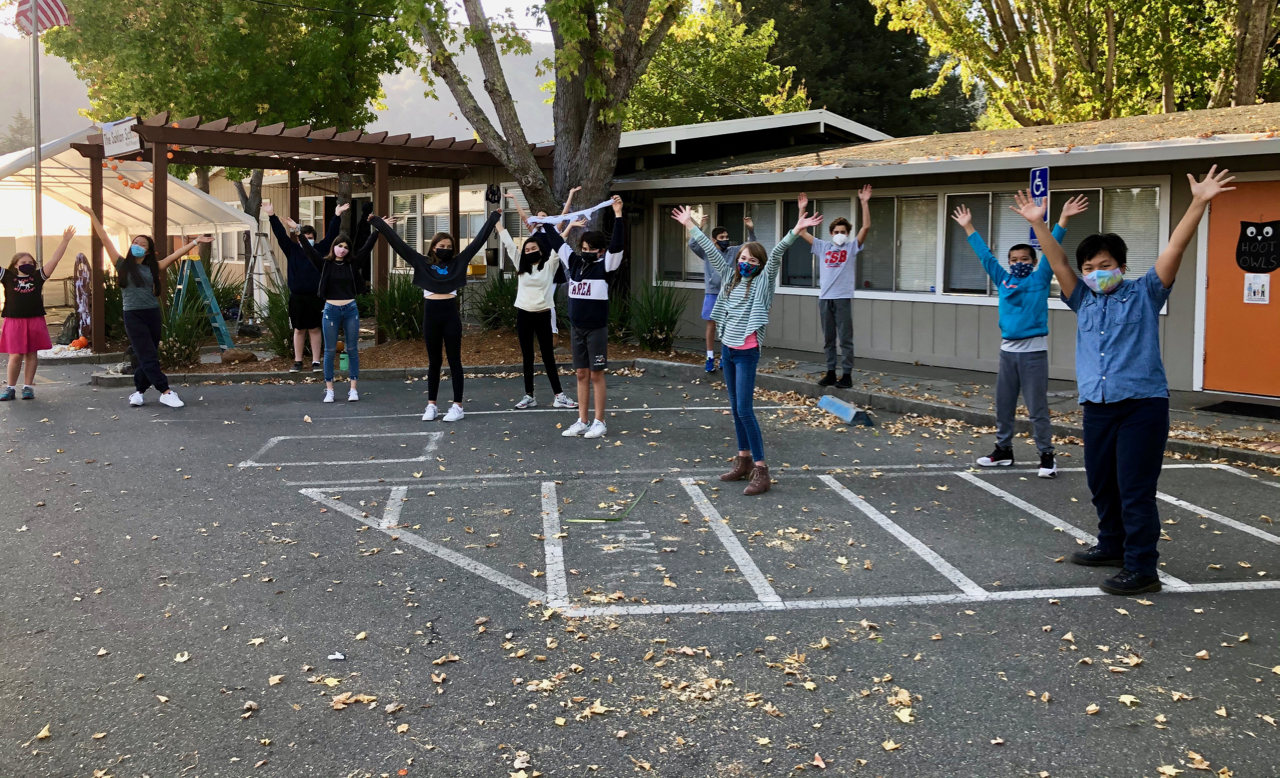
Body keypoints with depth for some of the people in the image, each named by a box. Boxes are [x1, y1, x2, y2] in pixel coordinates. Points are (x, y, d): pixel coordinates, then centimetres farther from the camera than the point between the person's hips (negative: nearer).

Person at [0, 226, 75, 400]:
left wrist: (65, 241, -4)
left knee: (31, 354, 6)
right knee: (15, 355, -2)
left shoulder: (37, 276, 6)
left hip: (35, 321, 1)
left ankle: (28, 386, 13)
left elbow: (55, 259, 2)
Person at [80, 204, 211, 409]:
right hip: (133, 316, -4)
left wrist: (195, 242, 7)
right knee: (149, 357, -7)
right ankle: (166, 392, -10)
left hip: (153, 315, 4)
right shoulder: (123, 265, 2)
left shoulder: (152, 268, 8)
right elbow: (105, 239, 3)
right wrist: (92, 215, 3)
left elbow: (175, 255, 9)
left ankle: (139, 391, 21)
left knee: (147, 357, 8)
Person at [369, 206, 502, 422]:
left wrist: (493, 218, 3)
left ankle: (457, 406, 6)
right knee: (433, 362, 10)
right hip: (430, 314, 1)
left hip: (451, 314, -1)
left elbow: (478, 241, 5)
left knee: (454, 361, 4)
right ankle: (431, 406, 15)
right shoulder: (422, 262, 5)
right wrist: (377, 223, 3)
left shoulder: (457, 262, 5)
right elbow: (397, 242, 5)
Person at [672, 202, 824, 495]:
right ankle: (744, 460, 22)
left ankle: (761, 469, -9)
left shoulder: (762, 282, -6)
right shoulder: (731, 277, 8)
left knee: (745, 410, -11)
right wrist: (690, 225, 15)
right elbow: (711, 250, 12)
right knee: (736, 409, 12)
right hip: (727, 349, 7)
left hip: (747, 353, -7)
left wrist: (797, 230, -31)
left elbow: (776, 254, -19)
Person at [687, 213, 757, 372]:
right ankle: (710, 358, 12)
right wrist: (699, 227, -31)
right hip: (712, 294, -1)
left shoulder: (733, 251, 3)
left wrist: (751, 230, -17)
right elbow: (692, 244, -16)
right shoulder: (707, 252, -2)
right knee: (711, 325, 5)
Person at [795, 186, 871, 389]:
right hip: (824, 298, 4)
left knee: (845, 339, -1)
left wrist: (864, 203, -13)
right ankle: (830, 373, 17)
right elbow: (802, 232, 12)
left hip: (843, 298, -4)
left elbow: (866, 227, -8)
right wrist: (802, 209, 5)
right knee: (828, 340, 10)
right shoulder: (823, 247, 12)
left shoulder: (852, 247, 4)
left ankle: (847, 376, 2)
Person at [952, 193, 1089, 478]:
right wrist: (968, 227, 19)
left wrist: (1063, 219, -18)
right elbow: (985, 255, 15)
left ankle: (1047, 456, 3)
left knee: (1038, 408, -3)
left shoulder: (1040, 279, -1)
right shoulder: (1002, 280, 9)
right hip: (1007, 350, 5)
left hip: (1034, 352, -5)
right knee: (1003, 405, 12)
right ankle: (1003, 450, 24)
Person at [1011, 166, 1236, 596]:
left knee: (1135, 488, -7)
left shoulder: (1144, 294, 3)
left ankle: (1142, 569, -2)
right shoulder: (1083, 300, 14)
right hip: (1097, 407, 6)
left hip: (1142, 404, -6)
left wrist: (1198, 204, -16)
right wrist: (1038, 223, -3)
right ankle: (1113, 546, 36)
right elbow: (1059, 262, 7)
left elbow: (1175, 249, -7)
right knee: (1101, 484, 17)